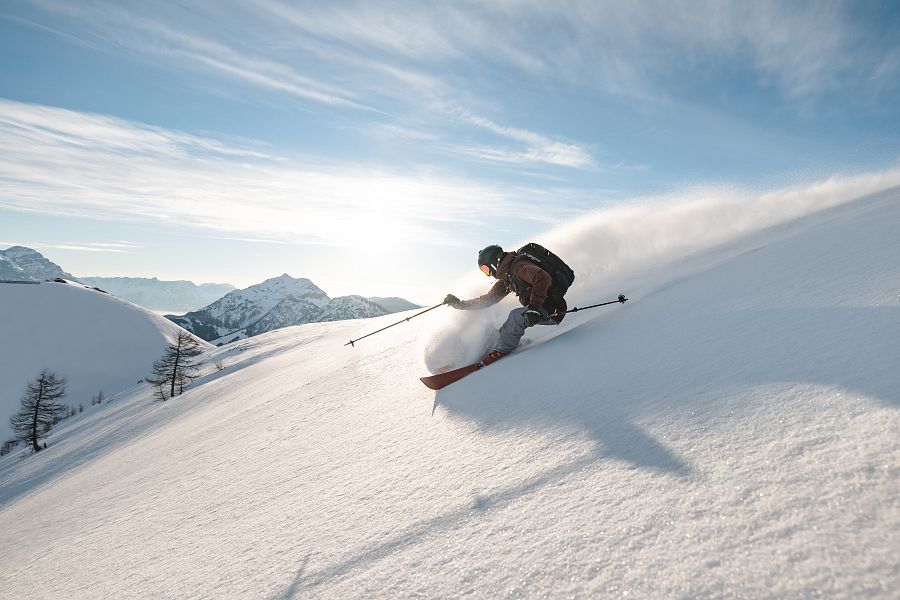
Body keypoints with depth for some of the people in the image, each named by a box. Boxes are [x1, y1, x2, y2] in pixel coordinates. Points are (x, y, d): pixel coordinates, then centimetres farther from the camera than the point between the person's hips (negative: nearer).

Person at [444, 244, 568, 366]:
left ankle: (502, 351, -5)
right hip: (540, 308, 9)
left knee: (516, 316, -19)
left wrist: (533, 308, -37)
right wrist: (460, 304, 13)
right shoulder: (506, 278, 11)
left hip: (553, 310, -9)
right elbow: (488, 299, 18)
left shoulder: (518, 266, -18)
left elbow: (543, 278, -34)